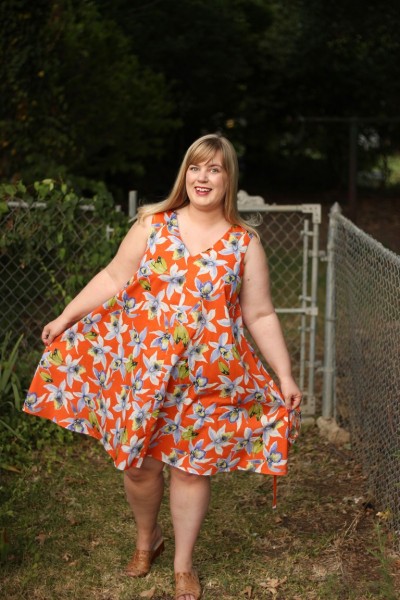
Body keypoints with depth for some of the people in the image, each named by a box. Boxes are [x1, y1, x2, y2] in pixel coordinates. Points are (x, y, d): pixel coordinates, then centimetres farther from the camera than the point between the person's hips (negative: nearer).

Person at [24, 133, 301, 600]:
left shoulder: (244, 242, -1)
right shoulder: (153, 225, 0)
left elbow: (260, 317, 1)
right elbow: (113, 279, 4)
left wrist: (285, 377, -2)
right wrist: (65, 318, 1)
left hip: (207, 379, -1)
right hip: (141, 370, 1)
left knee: (192, 467, 8)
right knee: (138, 462, 10)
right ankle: (146, 540, 39)